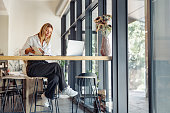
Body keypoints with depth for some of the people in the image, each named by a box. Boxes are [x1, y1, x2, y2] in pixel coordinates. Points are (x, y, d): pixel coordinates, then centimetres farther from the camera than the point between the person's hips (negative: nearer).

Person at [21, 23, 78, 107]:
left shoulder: (48, 43, 24)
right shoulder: (32, 39, 7)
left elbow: (49, 56, 15)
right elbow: (22, 52, 2)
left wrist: (43, 52, -6)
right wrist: (28, 50, -20)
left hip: (44, 66, 6)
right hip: (33, 67, -5)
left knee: (55, 77, -29)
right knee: (56, 66, -28)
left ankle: (47, 96, -8)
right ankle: (65, 89, -15)